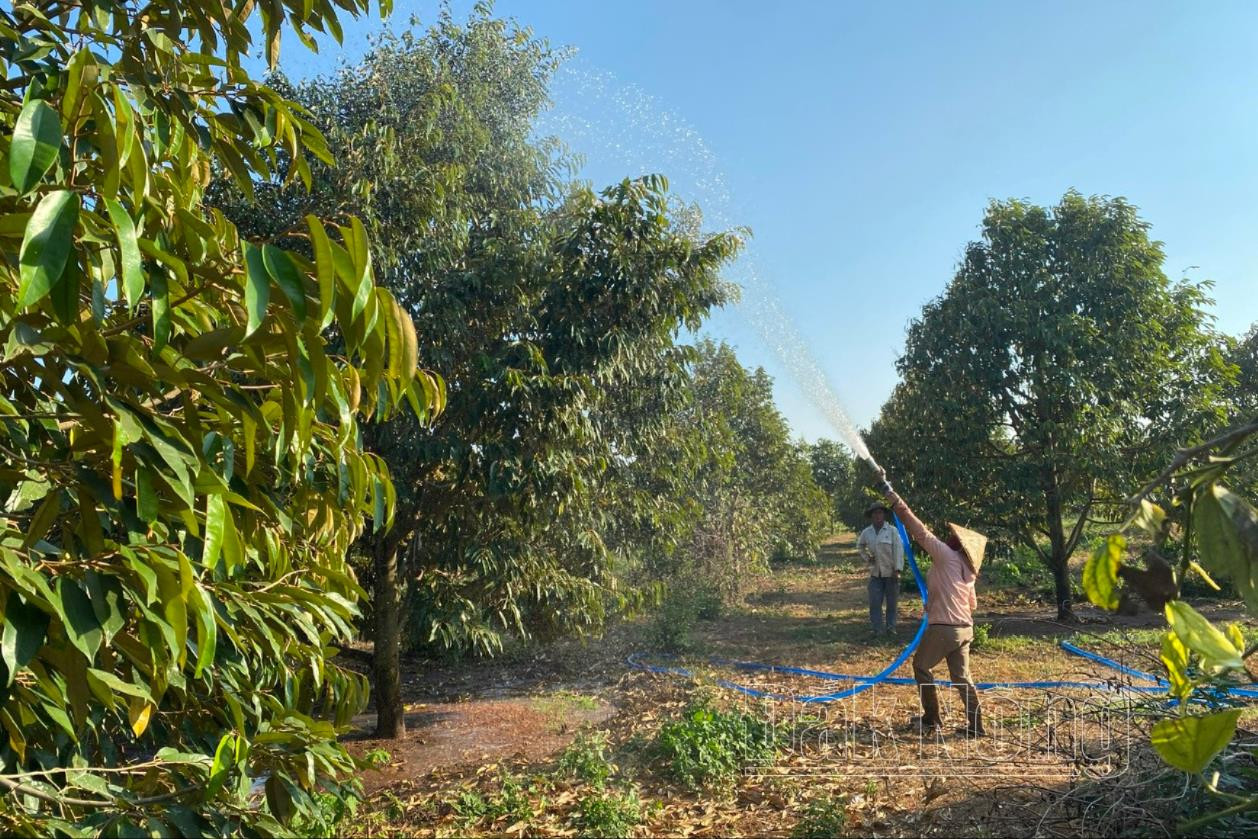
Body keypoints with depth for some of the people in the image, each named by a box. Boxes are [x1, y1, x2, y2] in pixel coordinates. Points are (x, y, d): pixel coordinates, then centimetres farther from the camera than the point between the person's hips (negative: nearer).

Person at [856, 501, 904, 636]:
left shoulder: (892, 530, -9)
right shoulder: (866, 532, 3)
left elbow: (898, 549, -11)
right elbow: (860, 546, 22)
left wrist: (897, 569, -15)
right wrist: (866, 558, 7)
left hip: (891, 573, -3)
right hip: (875, 573, 3)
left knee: (891, 602, 7)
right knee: (875, 602, 1)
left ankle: (891, 627, 18)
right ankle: (877, 629, 8)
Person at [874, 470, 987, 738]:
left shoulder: (945, 554, -12)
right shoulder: (966, 567, 11)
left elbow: (917, 527, -17)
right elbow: (972, 604, 18)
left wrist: (888, 491, -17)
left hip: (942, 628, -7)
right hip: (964, 629, 7)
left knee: (921, 667, 13)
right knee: (962, 677, 14)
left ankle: (932, 720, 21)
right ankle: (975, 726, 13)